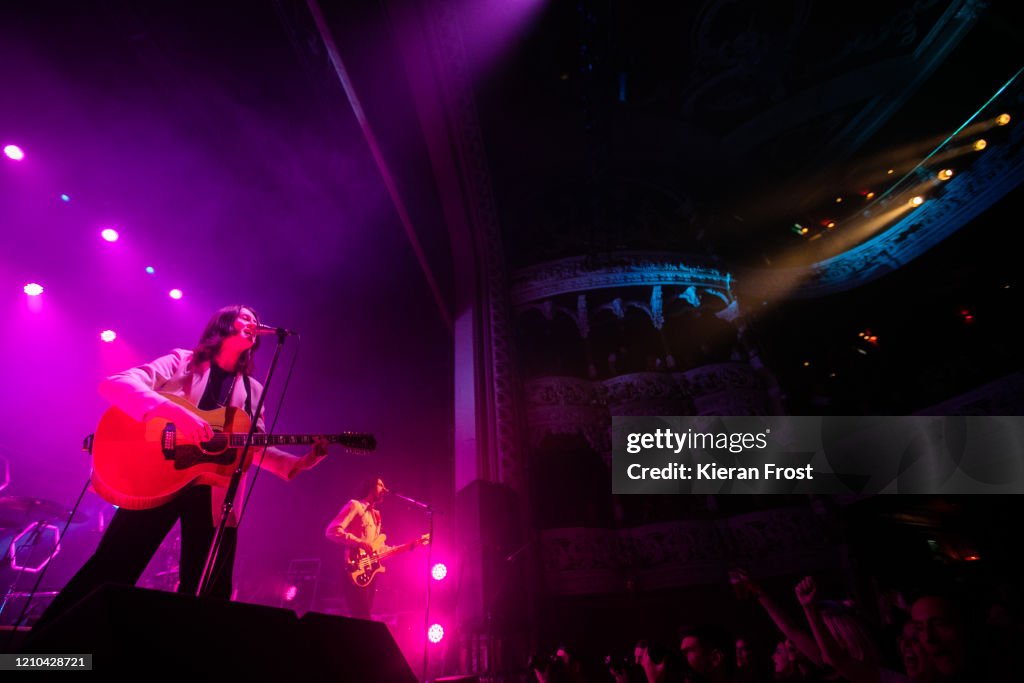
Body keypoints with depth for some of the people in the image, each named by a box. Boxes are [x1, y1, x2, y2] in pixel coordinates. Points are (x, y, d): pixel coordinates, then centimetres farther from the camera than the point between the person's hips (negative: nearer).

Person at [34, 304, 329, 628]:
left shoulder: (252, 391, 14)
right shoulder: (183, 361, 3)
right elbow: (113, 384, -11)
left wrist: (299, 463, -1)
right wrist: (174, 411, -28)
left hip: (213, 494, 4)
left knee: (209, 591, 6)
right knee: (111, 571, -1)